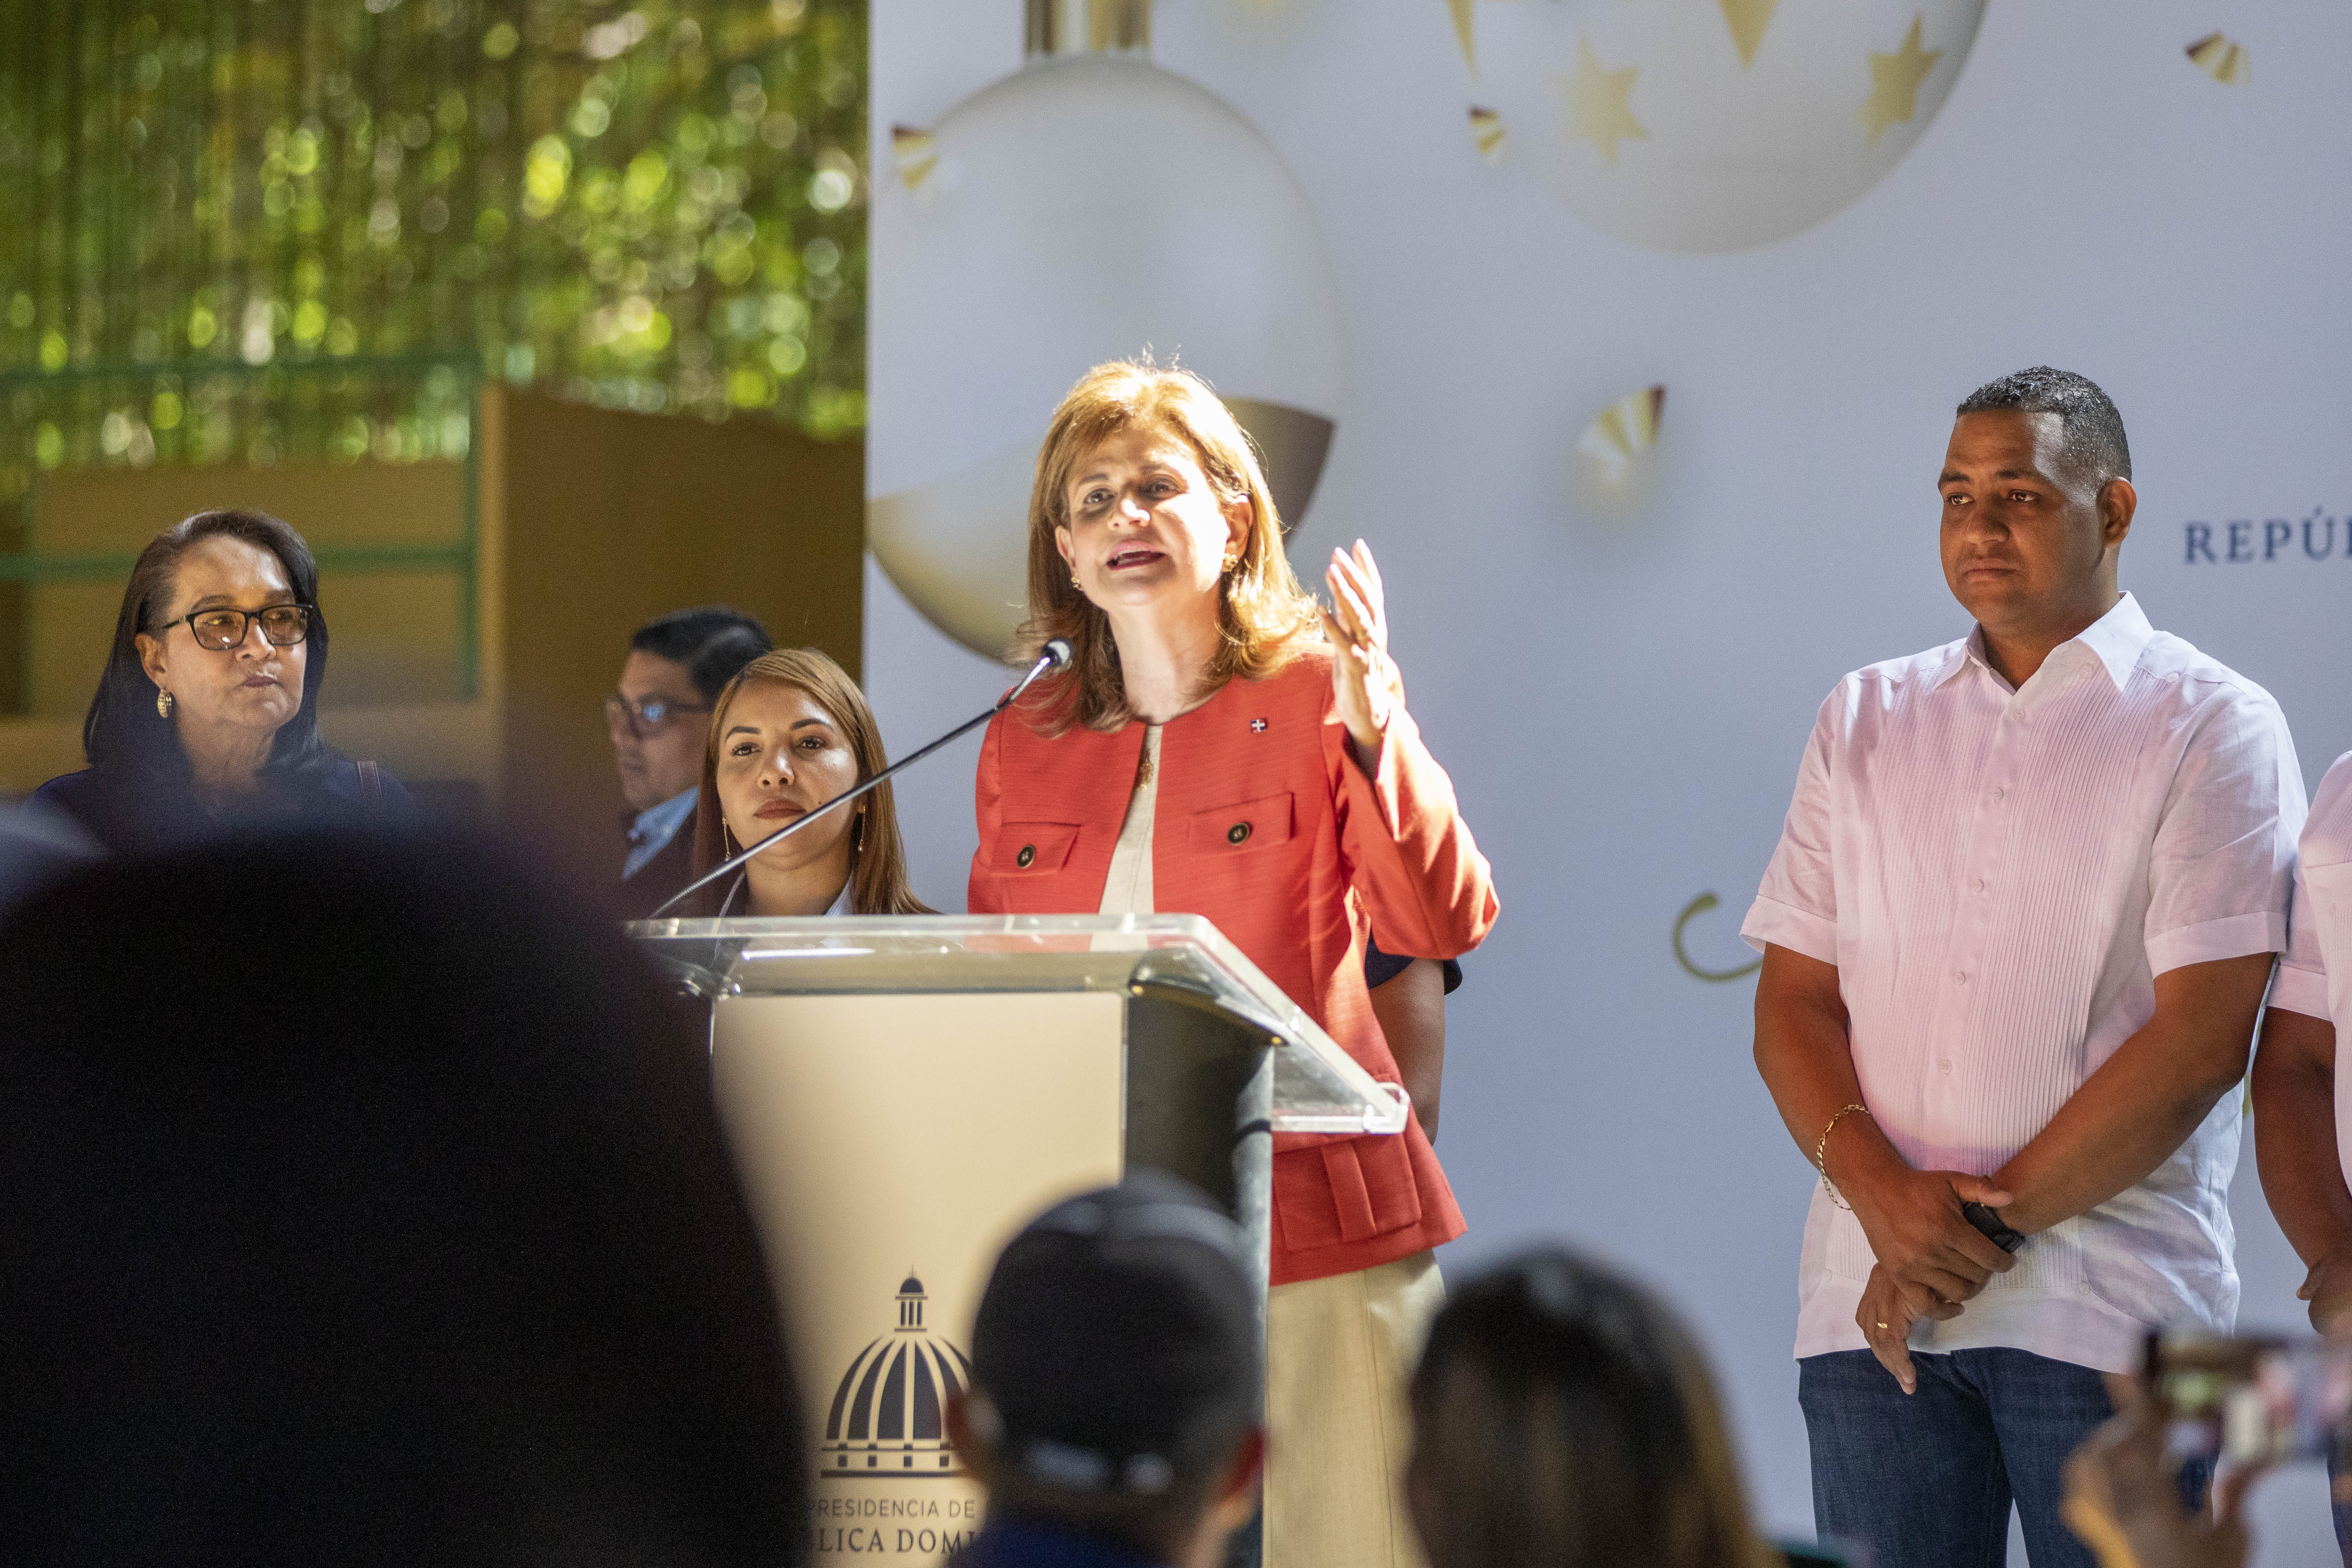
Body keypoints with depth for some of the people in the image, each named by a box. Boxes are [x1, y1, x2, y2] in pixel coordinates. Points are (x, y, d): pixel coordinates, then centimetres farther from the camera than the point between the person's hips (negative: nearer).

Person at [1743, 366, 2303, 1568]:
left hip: (2109, 1315, -3)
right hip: (1872, 1304, 3)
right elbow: (1792, 1003, 9)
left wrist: (1995, 1222, -11)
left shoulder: (2210, 726, 1)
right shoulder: (1865, 721, 15)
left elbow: (2202, 1037, -7)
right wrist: (1883, 1195, -9)